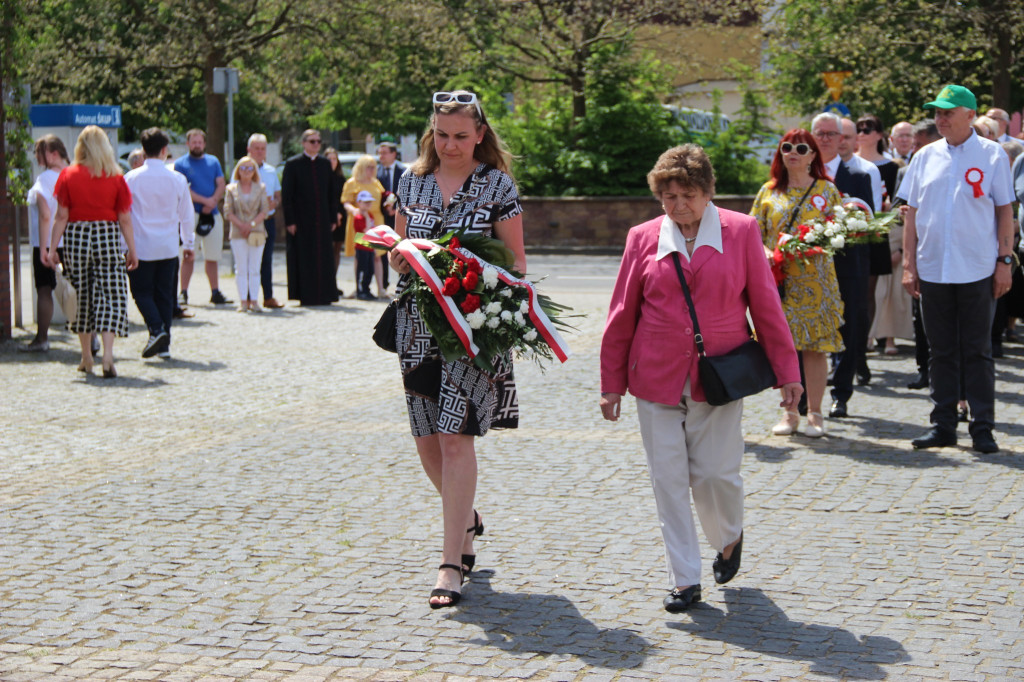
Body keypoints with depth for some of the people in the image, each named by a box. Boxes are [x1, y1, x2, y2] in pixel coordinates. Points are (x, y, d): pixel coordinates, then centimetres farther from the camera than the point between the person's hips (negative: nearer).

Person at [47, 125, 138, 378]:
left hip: (76, 237, 1)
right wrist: (132, 251, 6)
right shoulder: (115, 177, -1)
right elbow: (125, 219, -1)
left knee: (82, 295, 13)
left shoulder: (68, 175, -1)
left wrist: (53, 248, 1)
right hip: (107, 236, -1)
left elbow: (61, 216, -3)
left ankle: (86, 358, 23)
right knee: (111, 294, 0)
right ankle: (107, 355, -16)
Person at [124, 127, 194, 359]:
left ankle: (156, 329, -15)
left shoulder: (131, 178, -8)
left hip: (140, 246, -2)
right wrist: (188, 242, 21)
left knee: (142, 291, 8)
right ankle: (165, 344, 10)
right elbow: (187, 215, 7)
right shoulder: (177, 179, -3)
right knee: (164, 294, 11)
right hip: (169, 247, 2)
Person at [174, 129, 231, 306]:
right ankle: (183, 293, -5)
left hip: (212, 215, 4)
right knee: (188, 256, -8)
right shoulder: (181, 164, 2)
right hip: (192, 214, -4)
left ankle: (215, 293, 13)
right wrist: (205, 200, -13)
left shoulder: (213, 162, 14)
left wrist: (212, 203, -9)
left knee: (212, 256, 7)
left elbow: (221, 185, 8)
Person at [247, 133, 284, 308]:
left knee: (267, 259, 9)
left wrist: (273, 203, -4)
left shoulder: (271, 171, 15)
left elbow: (278, 196, 20)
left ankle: (268, 297, 14)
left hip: (268, 220, 5)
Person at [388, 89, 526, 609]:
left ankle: (452, 562, -7)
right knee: (426, 438, 8)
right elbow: (397, 253, 15)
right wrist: (403, 255, -8)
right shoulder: (412, 181, 10)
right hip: (418, 321, 4)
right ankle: (466, 519, 36)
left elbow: (516, 260, 2)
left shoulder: (498, 186, -1)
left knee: (456, 436, -11)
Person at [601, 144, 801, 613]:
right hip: (656, 378, 1)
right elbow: (622, 315, 9)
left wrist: (786, 372, 4)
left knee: (715, 472, -2)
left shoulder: (740, 231, 1)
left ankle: (729, 536, 31)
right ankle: (685, 579, 9)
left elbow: (765, 305, 4)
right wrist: (612, 383, 9)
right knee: (668, 478, 0)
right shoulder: (643, 239, 4)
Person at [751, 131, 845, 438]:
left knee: (815, 347, -2)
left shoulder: (827, 190, 7)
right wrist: (763, 253, -10)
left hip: (814, 281, -1)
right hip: (778, 280, 2)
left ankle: (815, 413, 8)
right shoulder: (769, 191, 11)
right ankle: (790, 413, 11)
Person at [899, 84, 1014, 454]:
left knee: (978, 352, 2)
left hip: (978, 271, -3)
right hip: (932, 269, 3)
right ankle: (943, 424, 17)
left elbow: (1005, 211, 1)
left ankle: (982, 428, 8)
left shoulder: (992, 155, 0)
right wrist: (909, 264, 5)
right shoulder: (925, 157, 8)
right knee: (941, 351, 9)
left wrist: (1004, 261, -5)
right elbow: (912, 213, 10)